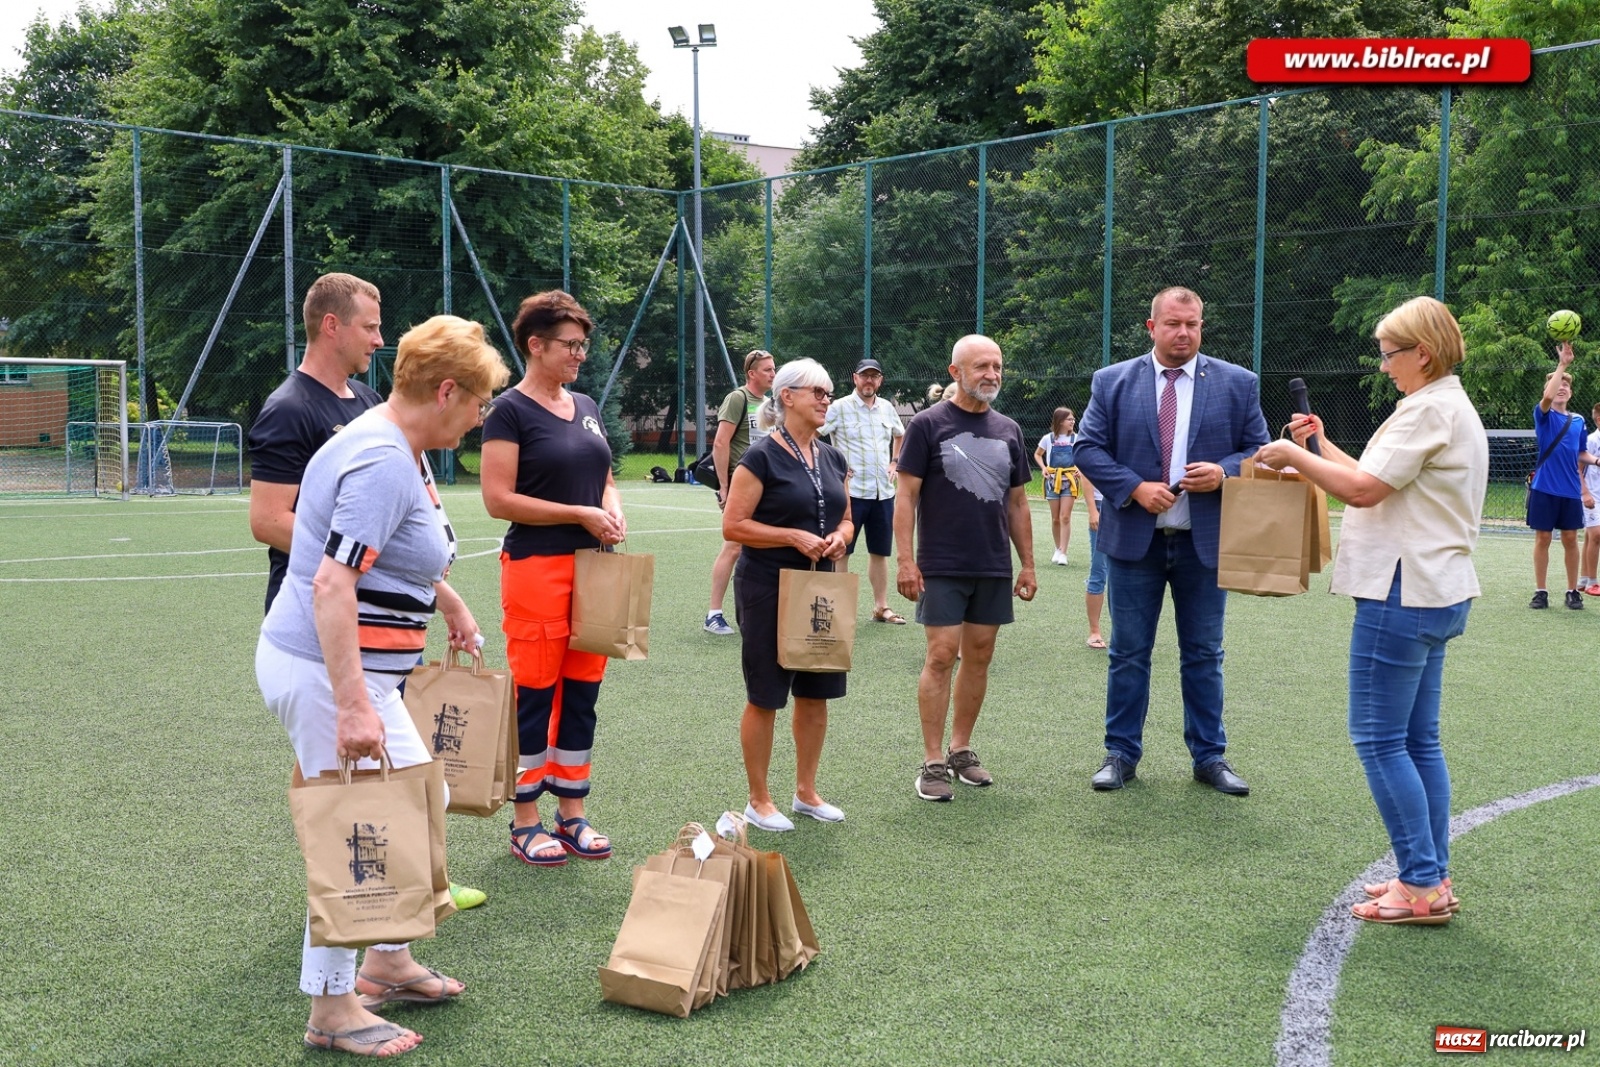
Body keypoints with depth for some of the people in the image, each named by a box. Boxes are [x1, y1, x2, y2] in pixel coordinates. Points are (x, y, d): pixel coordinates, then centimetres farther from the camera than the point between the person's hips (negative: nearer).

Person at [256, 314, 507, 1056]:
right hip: (327, 671, -11)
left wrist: (452, 605, 39)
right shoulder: (383, 464, -22)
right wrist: (353, 706, -33)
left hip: (361, 672, 11)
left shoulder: (399, 451, 10)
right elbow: (332, 585, -30)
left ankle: (387, 964, 32)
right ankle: (332, 1010, 13)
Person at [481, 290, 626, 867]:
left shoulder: (586, 407, 14)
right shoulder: (510, 411, -8)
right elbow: (499, 499, -14)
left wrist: (613, 509, 0)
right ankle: (525, 823, 12)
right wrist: (581, 514, -16)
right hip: (536, 567, -7)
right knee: (534, 694, 0)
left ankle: (572, 813, 22)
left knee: (582, 693, 11)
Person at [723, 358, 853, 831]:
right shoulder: (761, 457, -11)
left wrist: (840, 537, -5)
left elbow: (846, 519, 19)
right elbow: (733, 526, -15)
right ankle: (759, 801, 14)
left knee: (817, 693, 12)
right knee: (765, 697, 2)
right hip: (767, 590, -7)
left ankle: (806, 792, 27)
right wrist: (795, 536, -21)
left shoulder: (832, 458, 10)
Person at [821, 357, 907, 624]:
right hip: (852, 490, -5)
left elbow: (899, 435, 30)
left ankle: (881, 607, 20)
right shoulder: (839, 407, -6)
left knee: (880, 552, 11)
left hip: (883, 491, 5)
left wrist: (894, 463, 17)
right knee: (842, 551, -2)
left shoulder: (887, 408, 11)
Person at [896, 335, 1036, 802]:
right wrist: (905, 560, -13)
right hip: (942, 567, -5)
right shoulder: (928, 424, -4)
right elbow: (906, 496, -6)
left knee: (979, 657, 9)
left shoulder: (1008, 430, 11)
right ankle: (933, 762, 2)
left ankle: (961, 749, 23)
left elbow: (1017, 503, 15)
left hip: (994, 568, 5)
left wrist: (1027, 564, 12)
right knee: (941, 656, -5)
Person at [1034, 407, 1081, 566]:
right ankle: (1057, 549, 23)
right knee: (1055, 518, 7)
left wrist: (1079, 468, -8)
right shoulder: (1048, 439, 0)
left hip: (1069, 480, -1)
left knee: (1065, 517, -9)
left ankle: (1062, 553, -8)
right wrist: (1043, 468, -4)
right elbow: (1037, 454, 13)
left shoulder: (1076, 439, 1)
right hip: (1053, 479, 1)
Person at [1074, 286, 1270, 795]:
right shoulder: (1113, 382, 2)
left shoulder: (1237, 383, 4)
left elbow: (1258, 450, 5)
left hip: (1205, 541, 1)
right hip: (1135, 538, 0)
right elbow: (1088, 448, -1)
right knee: (1129, 653, 7)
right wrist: (1135, 487, -14)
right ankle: (1121, 753, 17)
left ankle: (1209, 756, 21)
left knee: (1204, 654, 9)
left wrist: (1224, 472, -15)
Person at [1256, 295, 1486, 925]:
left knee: (1379, 738, -6)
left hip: (1405, 592, -11)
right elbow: (1383, 480, 18)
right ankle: (1431, 879, 18)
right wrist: (1322, 448, 14)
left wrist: (1296, 457, -7)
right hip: (1436, 591, 11)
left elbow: (1363, 489, -19)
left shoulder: (1430, 409, -14)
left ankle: (1421, 887, -2)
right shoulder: (1450, 407, 19)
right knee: (1418, 740, 13)